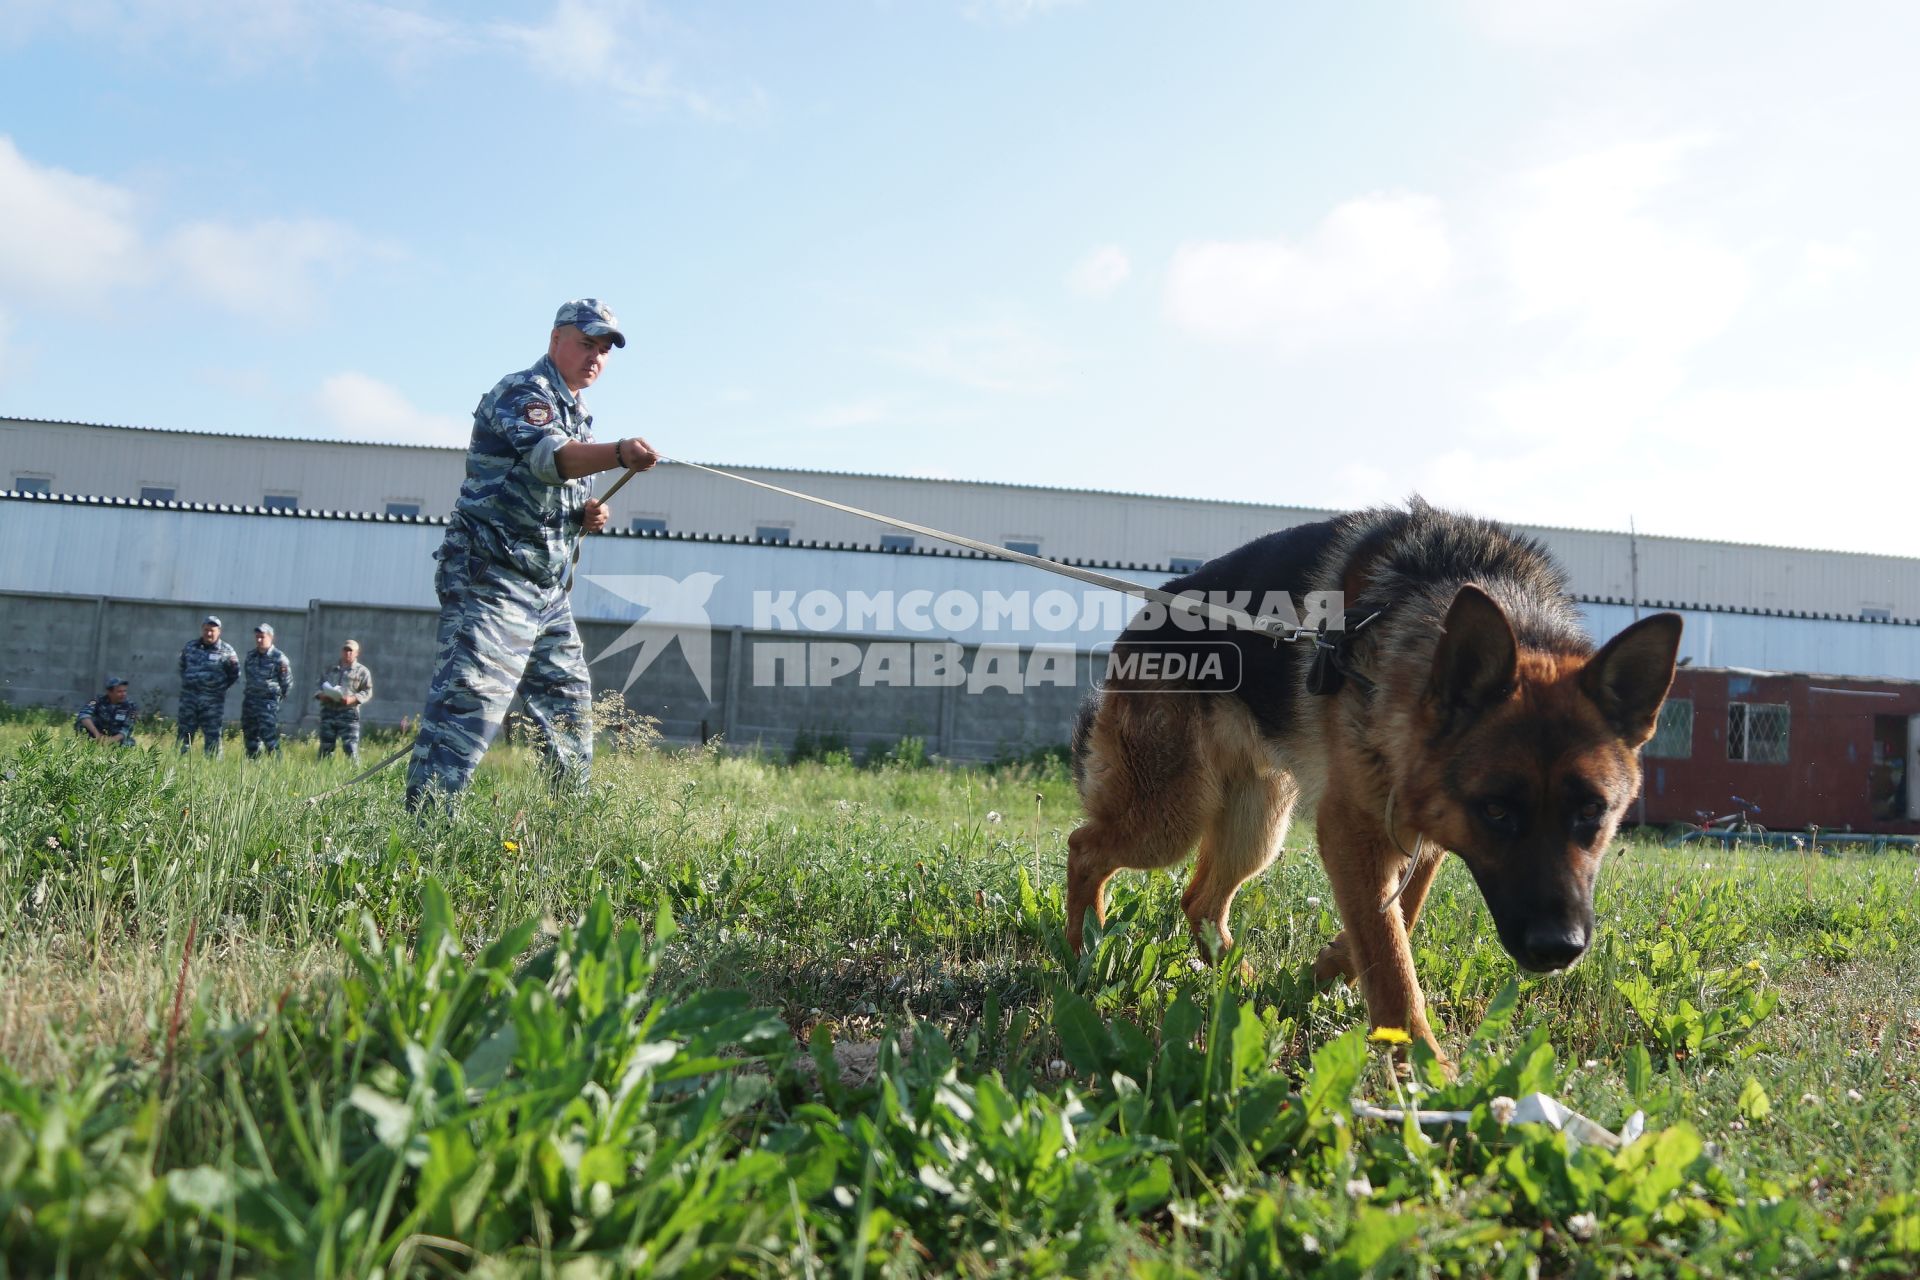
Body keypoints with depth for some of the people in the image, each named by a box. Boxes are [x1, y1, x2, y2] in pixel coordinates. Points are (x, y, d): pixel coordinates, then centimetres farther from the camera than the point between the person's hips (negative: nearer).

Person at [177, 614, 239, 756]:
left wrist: (221, 688, 1)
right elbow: (182, 667, 25)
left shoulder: (226, 651, -1)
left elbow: (235, 674, 5)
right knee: (184, 733, 6)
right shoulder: (190, 646, 11)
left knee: (213, 735, -1)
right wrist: (186, 682, 14)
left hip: (212, 701, -3)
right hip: (189, 698, 3)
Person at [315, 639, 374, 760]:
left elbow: (367, 692, 1)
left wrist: (352, 699, -16)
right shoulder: (330, 669, 20)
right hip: (328, 712, 4)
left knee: (351, 748, -13)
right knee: (325, 747, 6)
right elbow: (319, 686, 22)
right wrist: (321, 695, -1)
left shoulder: (362, 672, 7)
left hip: (348, 713, -4)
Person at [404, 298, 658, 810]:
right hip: (492, 579, -10)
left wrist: (588, 516, 6)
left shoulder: (577, 417, 21)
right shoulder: (523, 392, -7)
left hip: (549, 590, 10)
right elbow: (549, 456, -29)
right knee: (471, 703, -18)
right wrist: (619, 453, -47)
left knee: (570, 706, 14)